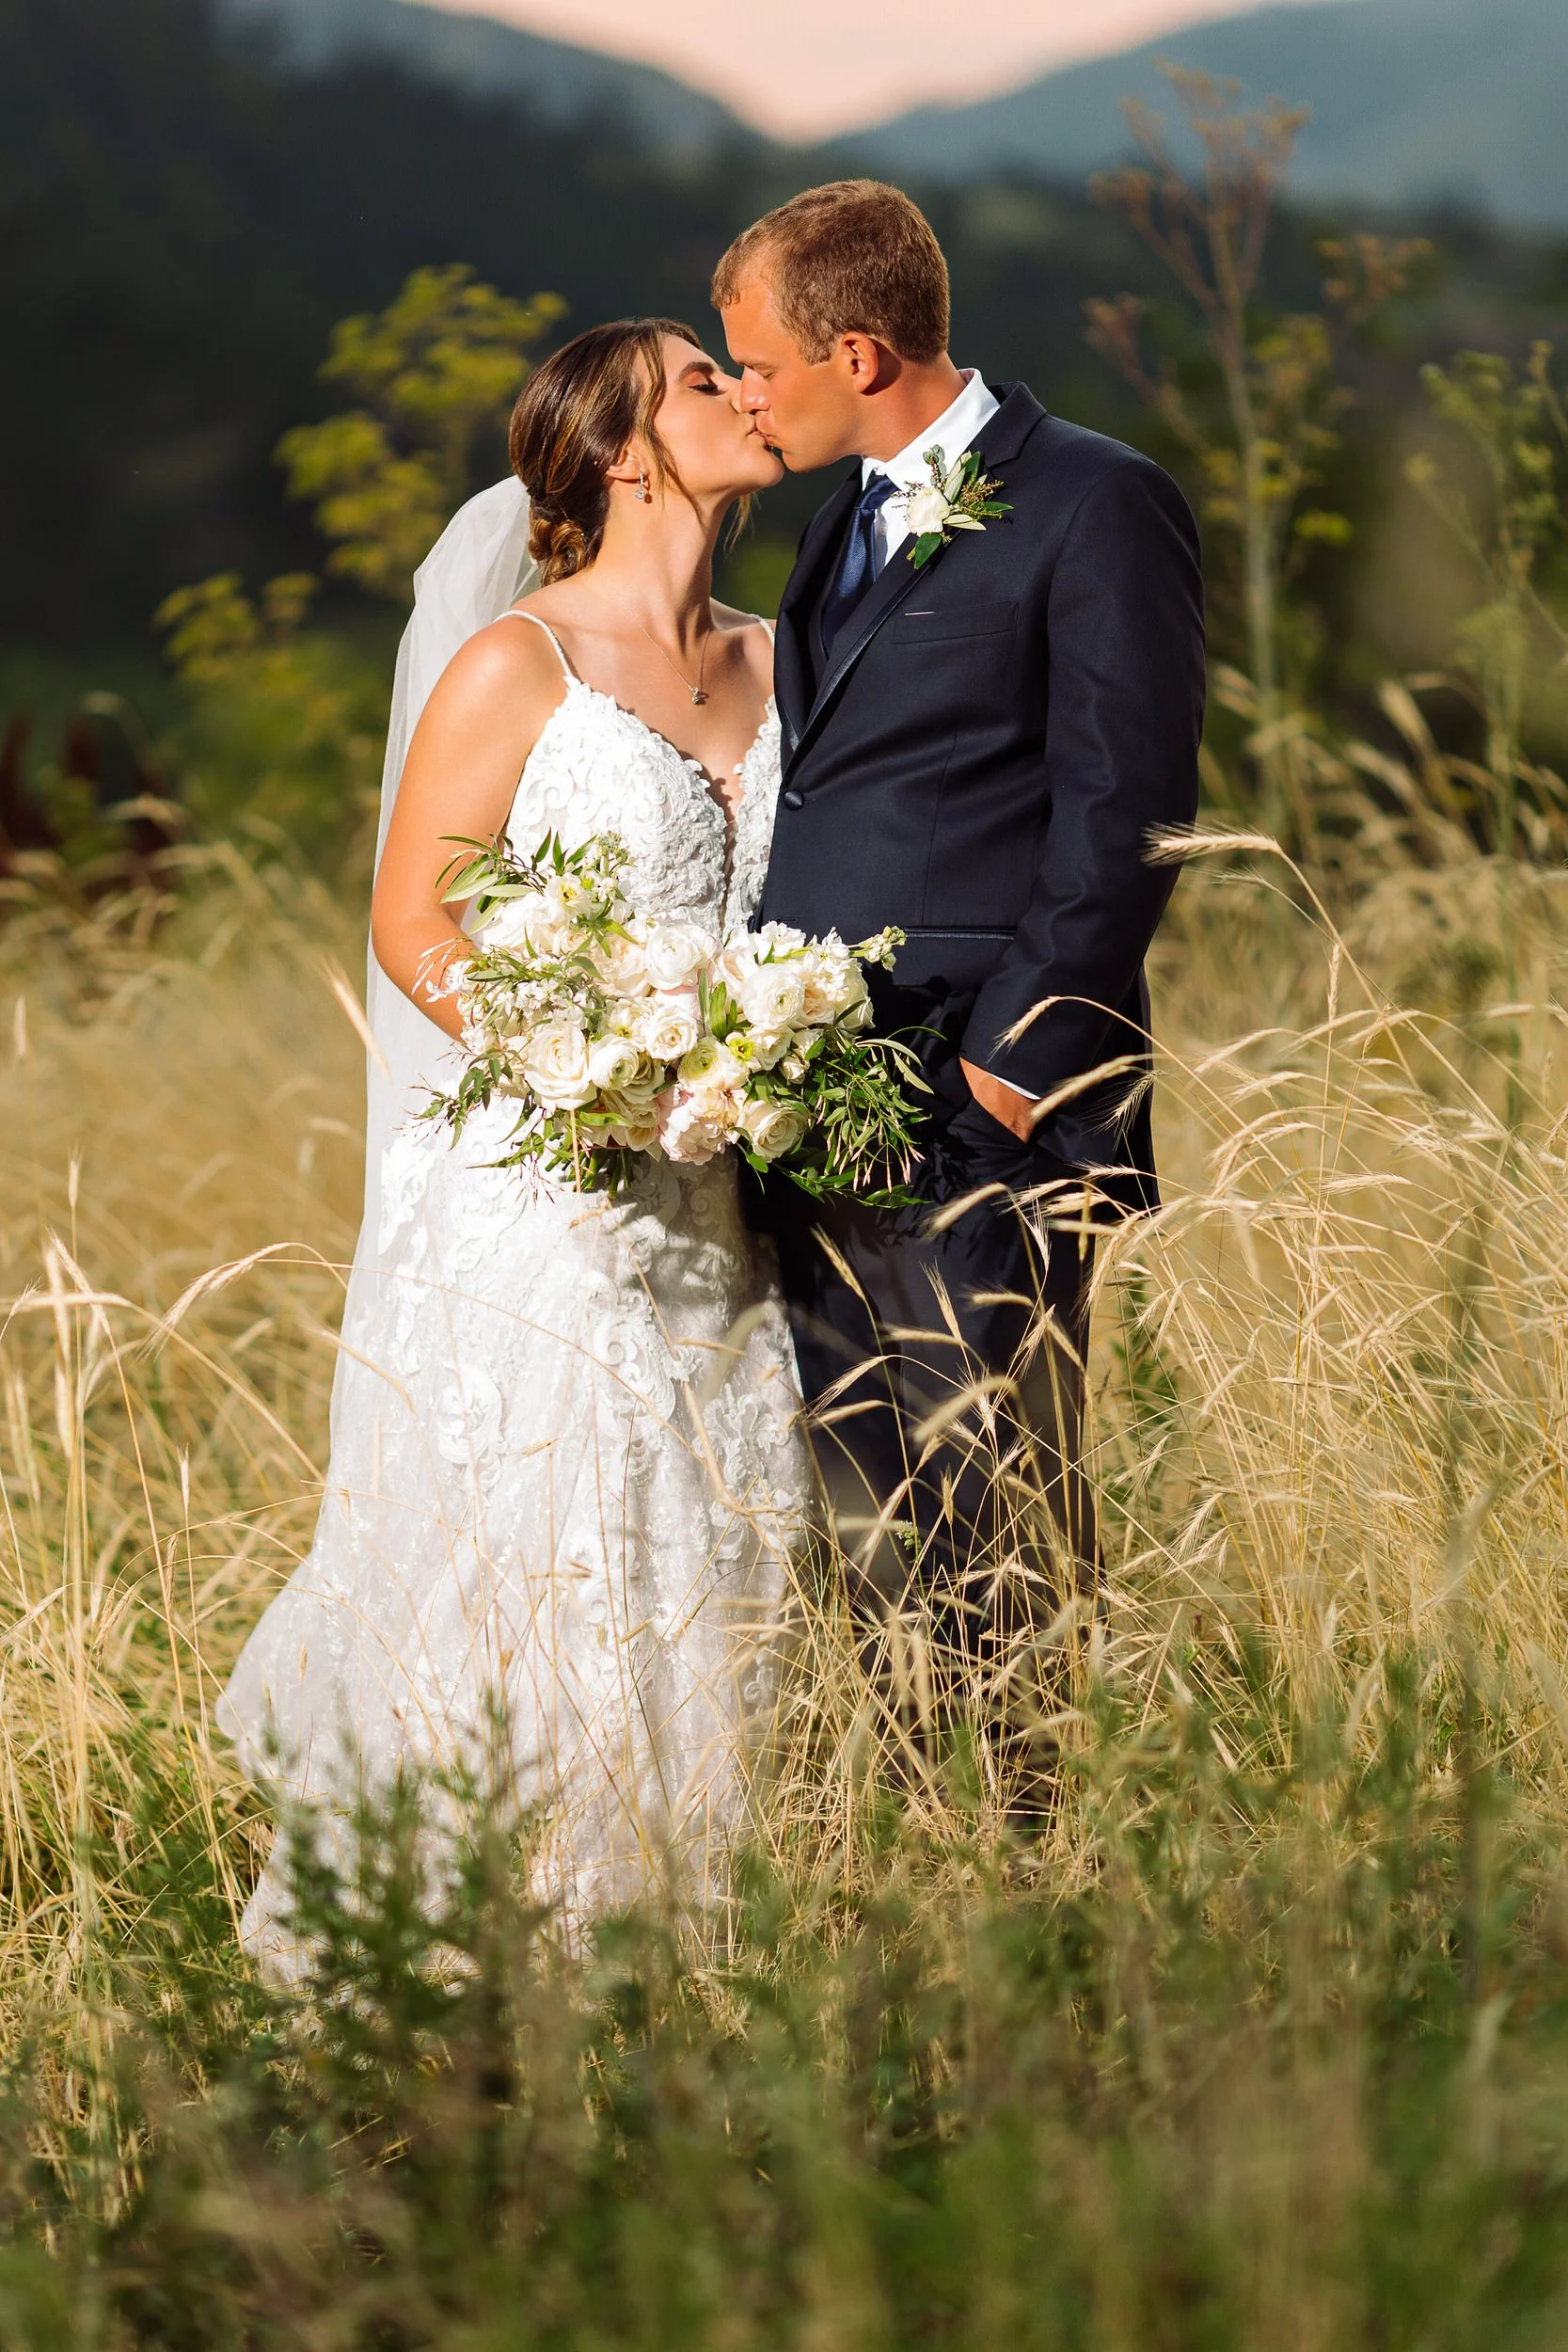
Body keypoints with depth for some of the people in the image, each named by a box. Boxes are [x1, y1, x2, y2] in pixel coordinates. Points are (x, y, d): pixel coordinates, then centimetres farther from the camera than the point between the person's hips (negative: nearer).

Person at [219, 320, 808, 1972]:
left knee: (704, 1594, 4)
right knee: (507, 1588, -6)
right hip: (527, 1203, -6)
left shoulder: (771, 668, 14)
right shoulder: (514, 669, -4)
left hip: (707, 1223, 6)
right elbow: (414, 928, -6)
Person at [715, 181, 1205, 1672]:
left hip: (985, 1110, -8)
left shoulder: (1094, 505, -5)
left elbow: (1124, 812, -11)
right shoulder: (851, 519, 21)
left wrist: (1018, 1056, -15)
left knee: (990, 1530, -6)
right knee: (868, 1533, 9)